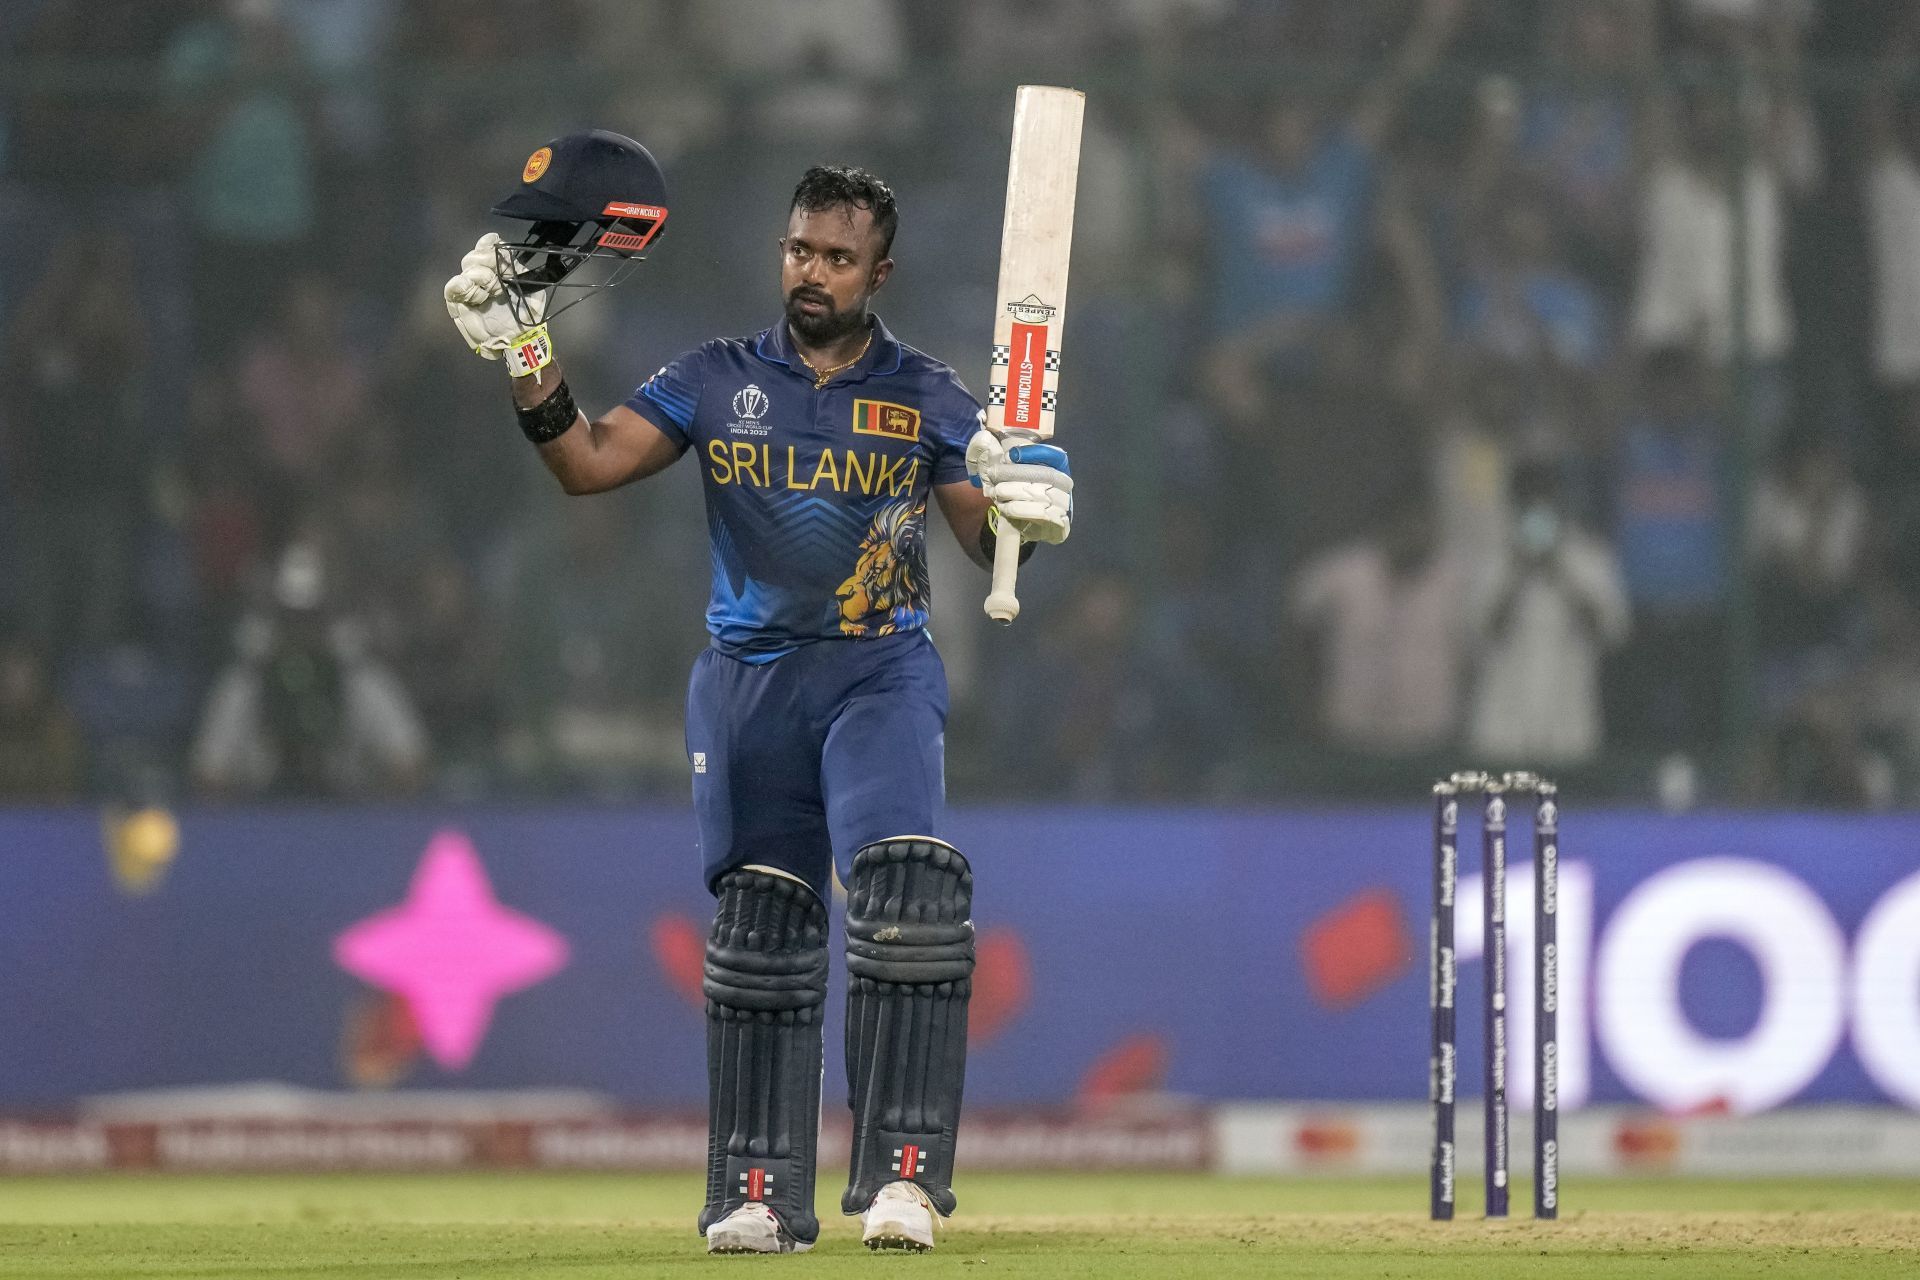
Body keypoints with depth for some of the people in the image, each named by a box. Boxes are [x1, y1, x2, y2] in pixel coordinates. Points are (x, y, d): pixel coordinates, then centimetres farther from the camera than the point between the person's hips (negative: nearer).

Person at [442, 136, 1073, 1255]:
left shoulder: (928, 397, 4)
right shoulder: (719, 382, 7)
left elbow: (990, 543, 2)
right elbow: (588, 463, 0)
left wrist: (1023, 512, -21)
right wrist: (529, 356, -12)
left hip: (881, 671, -2)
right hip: (749, 679, 2)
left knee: (909, 889, -22)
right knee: (759, 924, 3)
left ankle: (903, 1172, -22)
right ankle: (760, 1192, 9)